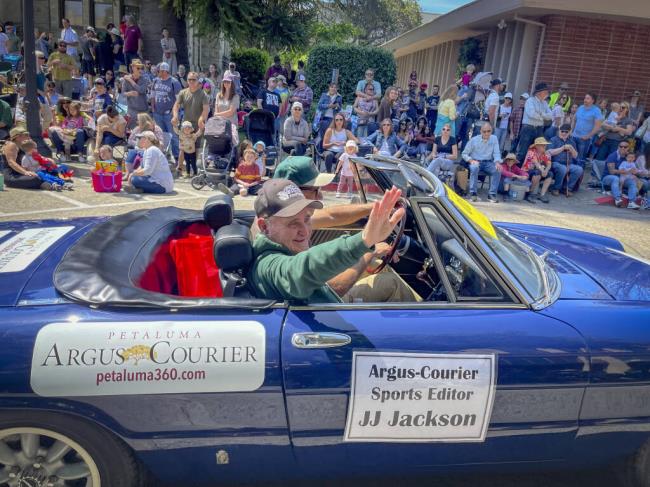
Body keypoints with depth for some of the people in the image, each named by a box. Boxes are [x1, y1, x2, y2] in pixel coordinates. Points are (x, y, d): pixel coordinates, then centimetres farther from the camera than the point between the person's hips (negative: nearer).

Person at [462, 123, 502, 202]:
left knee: (497, 170, -27)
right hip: (476, 162, -2)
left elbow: (496, 153, 1)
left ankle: (492, 194, -22)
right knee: (474, 168, -37)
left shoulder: (494, 139, 5)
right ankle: (473, 193, -30)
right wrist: (471, 160, -18)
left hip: (488, 163, 2)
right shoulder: (473, 140, -2)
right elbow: (464, 154, 2)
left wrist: (497, 162, -20)